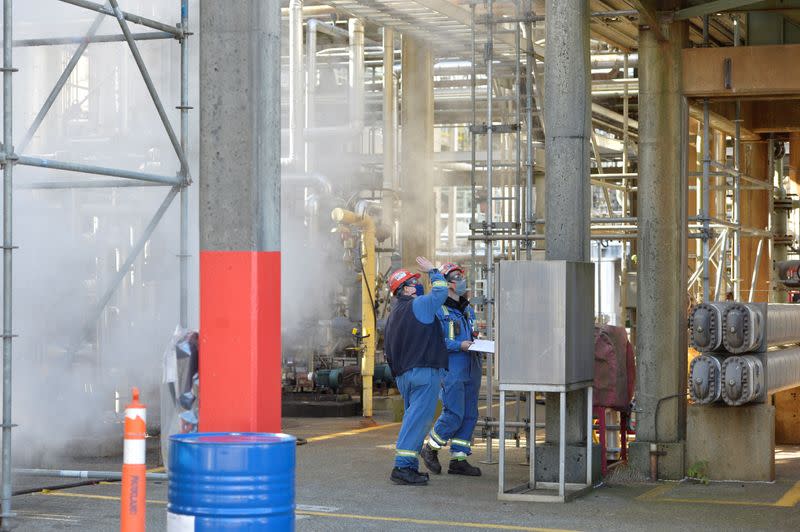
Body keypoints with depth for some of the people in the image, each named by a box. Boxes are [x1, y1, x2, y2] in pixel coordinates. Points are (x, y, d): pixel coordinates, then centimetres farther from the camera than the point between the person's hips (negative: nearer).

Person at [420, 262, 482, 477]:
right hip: (451, 368, -8)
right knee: (454, 414, -12)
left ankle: (459, 459, 13)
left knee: (469, 415, 6)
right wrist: (459, 345, -21)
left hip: (471, 368, 8)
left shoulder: (468, 310, 19)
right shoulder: (438, 310, -5)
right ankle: (430, 449, 8)